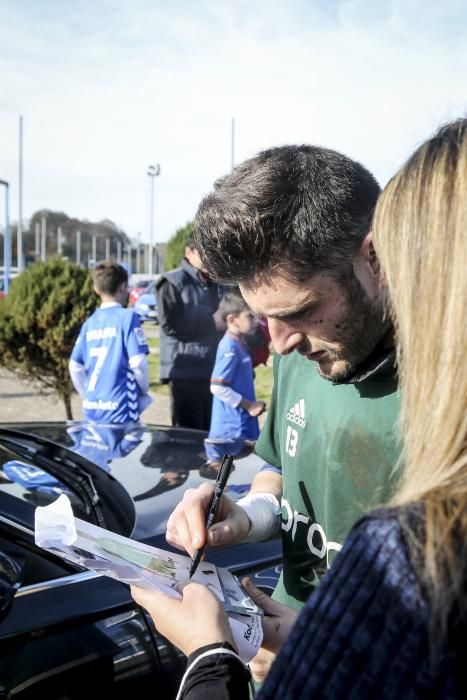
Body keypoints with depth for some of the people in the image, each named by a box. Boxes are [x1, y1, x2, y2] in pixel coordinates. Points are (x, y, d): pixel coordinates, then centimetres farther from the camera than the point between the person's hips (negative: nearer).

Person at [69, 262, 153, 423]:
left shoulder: (89, 323, 8)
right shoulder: (127, 317, -7)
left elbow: (75, 367, 9)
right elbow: (138, 362, -12)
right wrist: (144, 391, 4)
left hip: (92, 410, 5)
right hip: (120, 410, -5)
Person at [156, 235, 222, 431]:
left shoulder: (216, 284, 18)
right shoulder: (174, 282, -3)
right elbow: (170, 324, -13)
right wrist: (210, 322, -11)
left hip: (213, 370, 6)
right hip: (185, 372, -6)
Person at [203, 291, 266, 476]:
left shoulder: (239, 345, 12)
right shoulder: (230, 348, -18)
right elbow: (218, 387, -23)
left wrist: (252, 405, 12)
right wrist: (249, 405, -16)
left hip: (241, 422, 10)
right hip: (232, 427, -10)